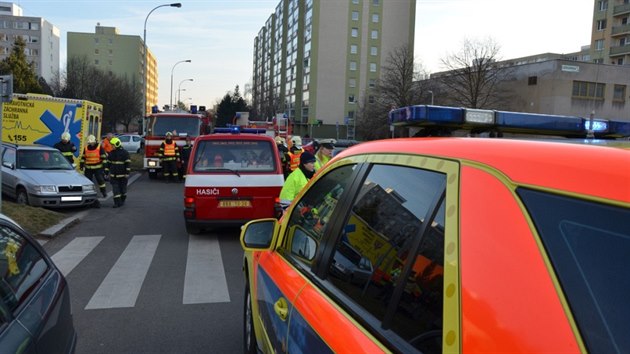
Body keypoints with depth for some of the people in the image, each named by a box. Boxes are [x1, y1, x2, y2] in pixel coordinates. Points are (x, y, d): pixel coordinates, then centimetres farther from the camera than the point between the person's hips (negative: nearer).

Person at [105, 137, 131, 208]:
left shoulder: (124, 152, -8)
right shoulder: (111, 153, 8)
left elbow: (128, 163, -10)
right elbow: (108, 163, 13)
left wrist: (127, 173, -16)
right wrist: (106, 172, 10)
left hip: (122, 175, -4)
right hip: (113, 175, 4)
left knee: (123, 188, 8)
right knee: (115, 189, -4)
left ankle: (122, 200, 26)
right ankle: (117, 202, -5)